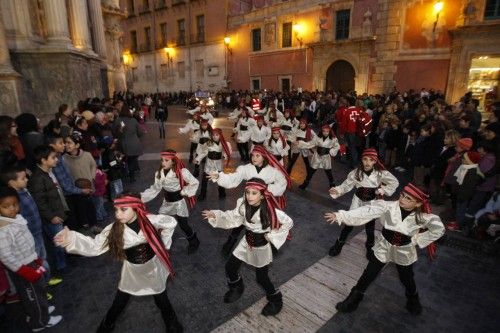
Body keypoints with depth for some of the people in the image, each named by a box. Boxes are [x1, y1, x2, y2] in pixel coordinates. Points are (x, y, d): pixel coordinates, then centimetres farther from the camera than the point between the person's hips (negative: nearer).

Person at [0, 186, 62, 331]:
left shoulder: (17, 218, -3)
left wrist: (36, 258, 16)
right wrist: (25, 271, -23)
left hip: (30, 263, 8)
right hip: (22, 269, -8)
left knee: (39, 289, 27)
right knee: (32, 295, 12)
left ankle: (38, 312, 50)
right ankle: (40, 322, 34)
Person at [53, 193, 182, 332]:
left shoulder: (149, 220, -24)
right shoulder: (114, 229, -19)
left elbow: (171, 222, -11)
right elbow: (94, 246, -25)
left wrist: (162, 245, -7)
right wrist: (72, 239, -41)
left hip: (153, 267, -1)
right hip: (132, 270, 1)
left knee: (161, 300, 16)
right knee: (119, 303, 15)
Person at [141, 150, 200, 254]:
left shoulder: (181, 172, -23)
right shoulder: (159, 173, -6)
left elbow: (195, 183, -13)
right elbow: (155, 188, 0)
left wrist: (184, 192, -14)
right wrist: (141, 196, -8)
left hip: (178, 202, -5)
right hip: (167, 202, 5)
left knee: (183, 225, 1)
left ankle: (194, 242, 29)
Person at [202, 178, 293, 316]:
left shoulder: (270, 210, -29)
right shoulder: (243, 204, -16)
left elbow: (288, 222, -18)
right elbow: (233, 218, -10)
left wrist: (273, 236, -15)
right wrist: (215, 215, -24)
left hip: (261, 246, -5)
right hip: (246, 242, 5)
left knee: (262, 278, 7)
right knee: (230, 267, 11)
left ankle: (275, 300, 37)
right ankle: (237, 288, 43)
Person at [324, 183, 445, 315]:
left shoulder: (422, 217, -21)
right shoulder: (388, 206, -25)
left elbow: (439, 229, -5)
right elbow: (366, 212, -34)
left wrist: (418, 239, -8)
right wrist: (340, 216, -45)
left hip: (404, 252, 1)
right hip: (384, 247, 0)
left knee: (406, 279, 22)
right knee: (369, 274, 7)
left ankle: (413, 299, 56)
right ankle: (355, 297, 30)